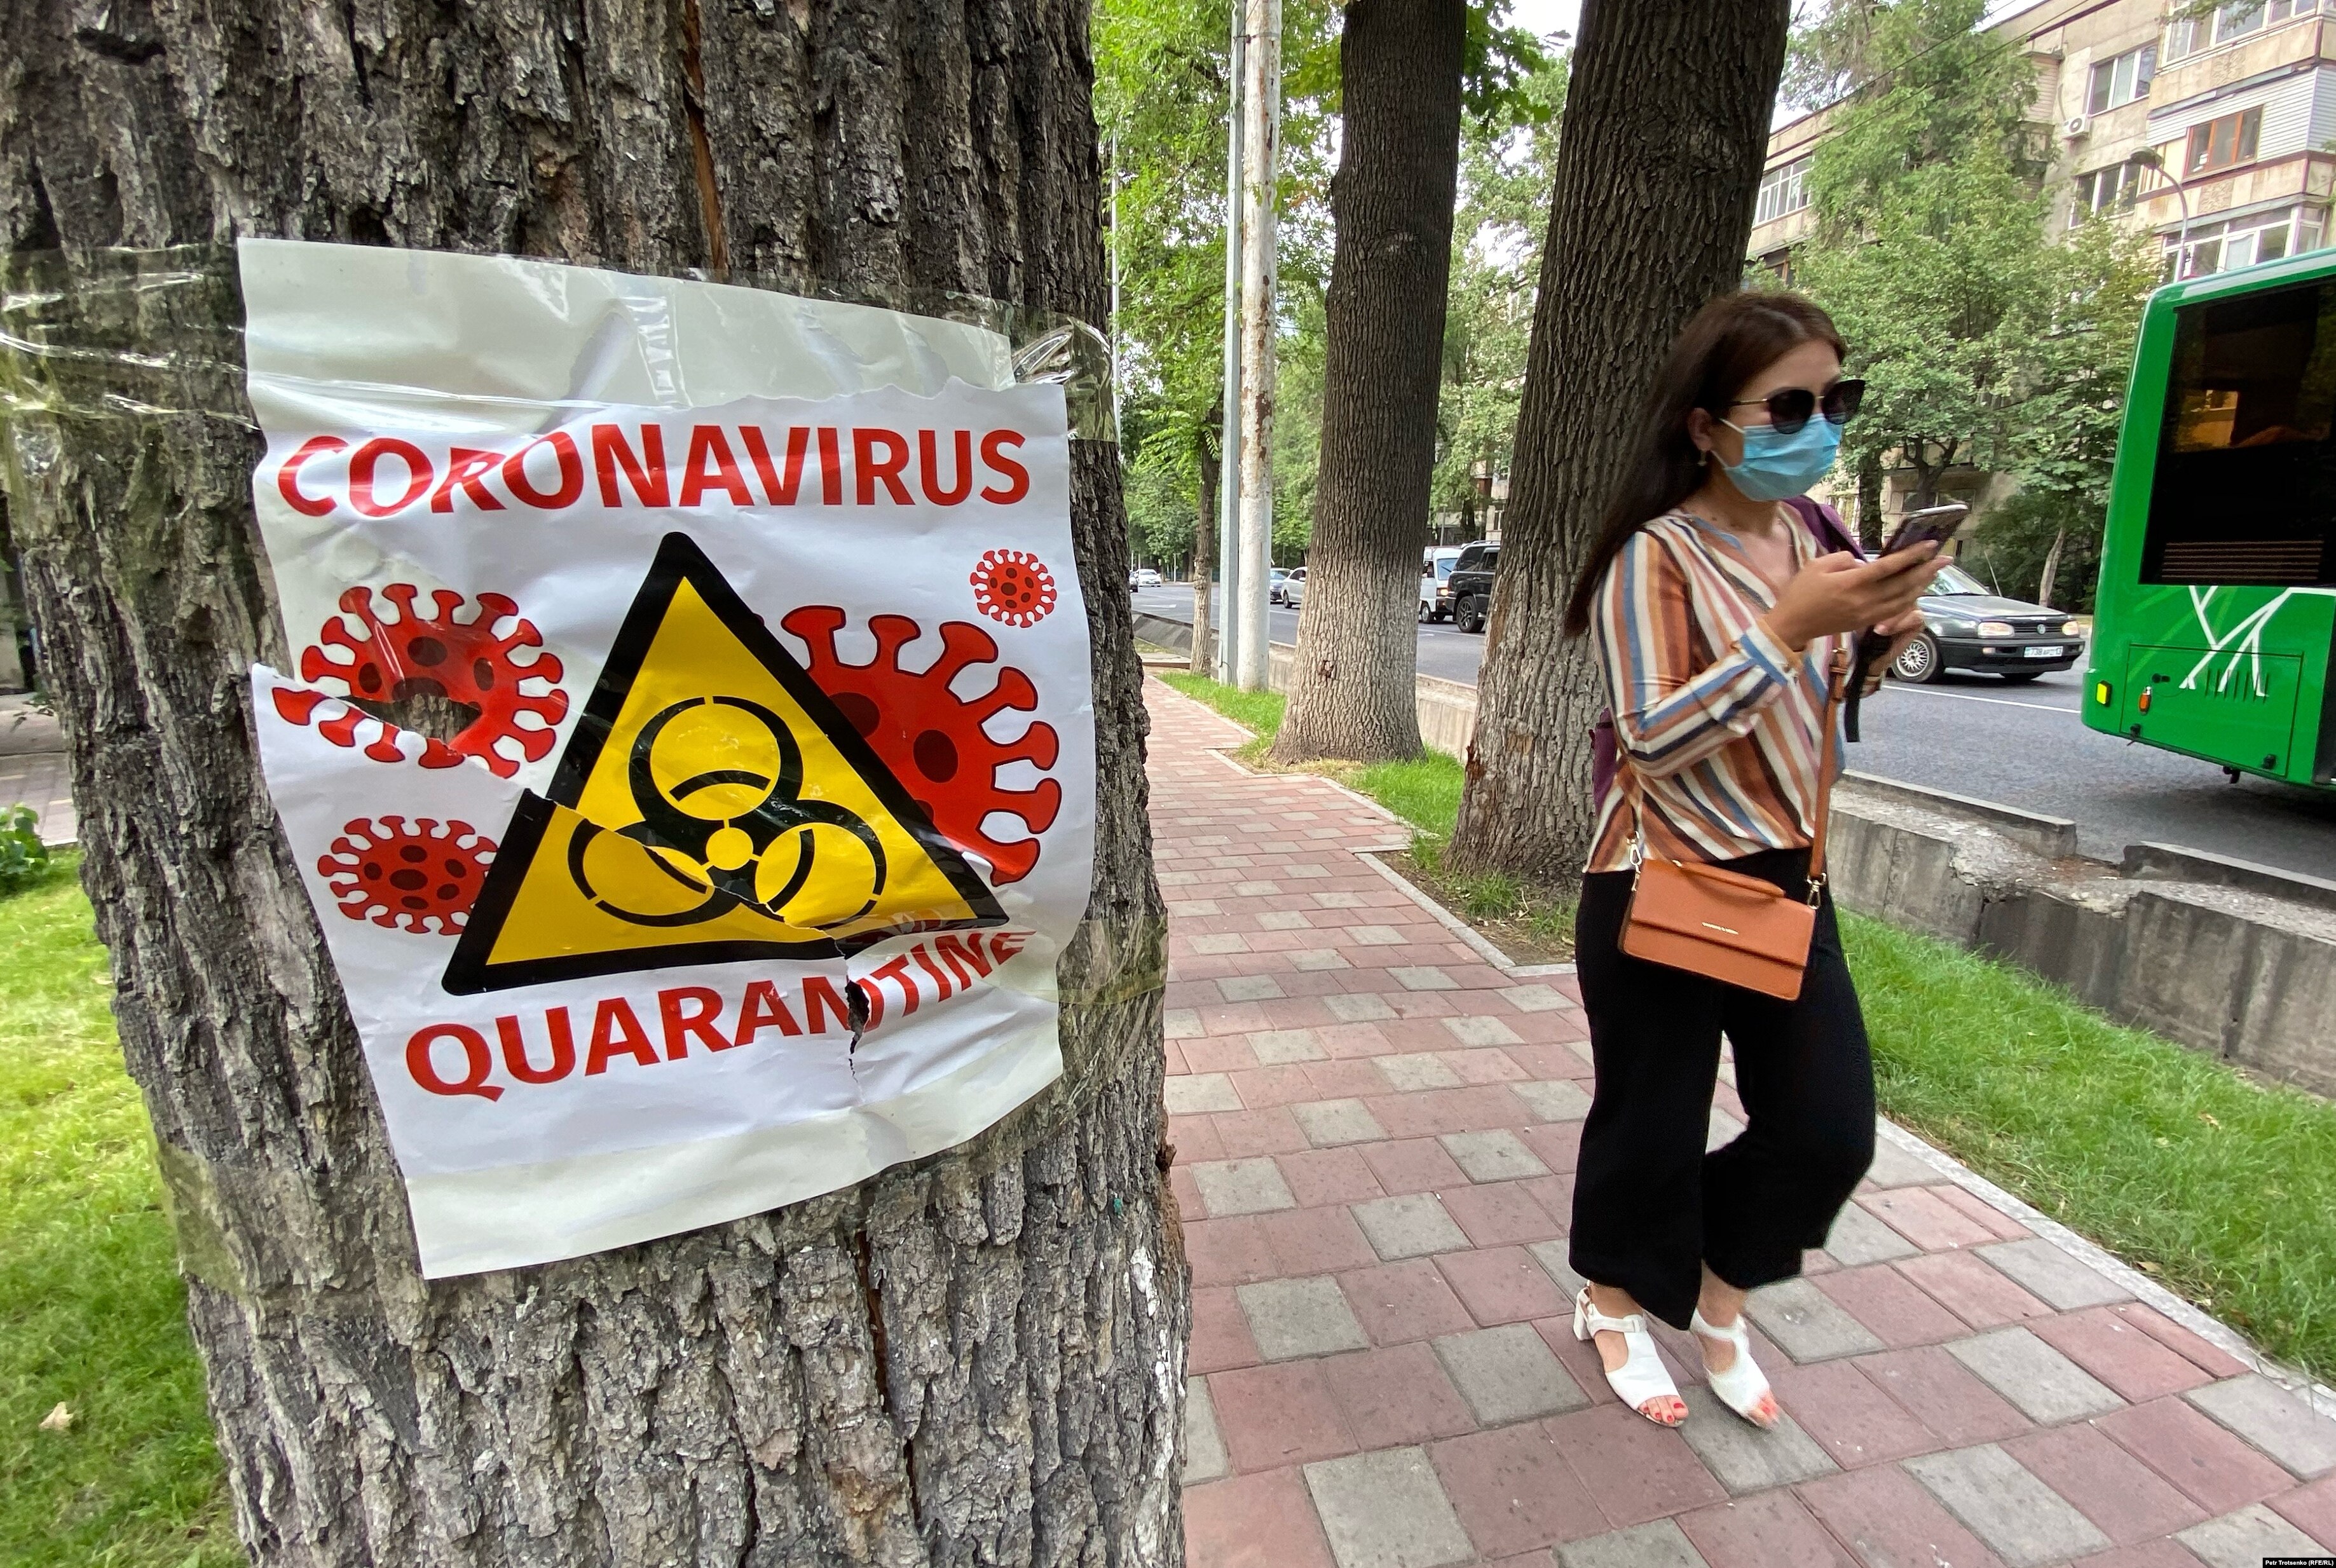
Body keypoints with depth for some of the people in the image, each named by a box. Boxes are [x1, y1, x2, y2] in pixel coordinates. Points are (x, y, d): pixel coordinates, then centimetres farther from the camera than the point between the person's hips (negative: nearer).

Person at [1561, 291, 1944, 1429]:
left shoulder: (1806, 533, 8)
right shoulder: (1657, 556, -15)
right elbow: (1652, 738, -22)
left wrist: (1871, 645, -2)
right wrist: (1790, 627, -26)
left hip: (1786, 879, 7)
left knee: (1831, 1129, 9)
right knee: (1652, 1122, 8)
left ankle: (1716, 1298, 36)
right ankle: (1615, 1304, 36)